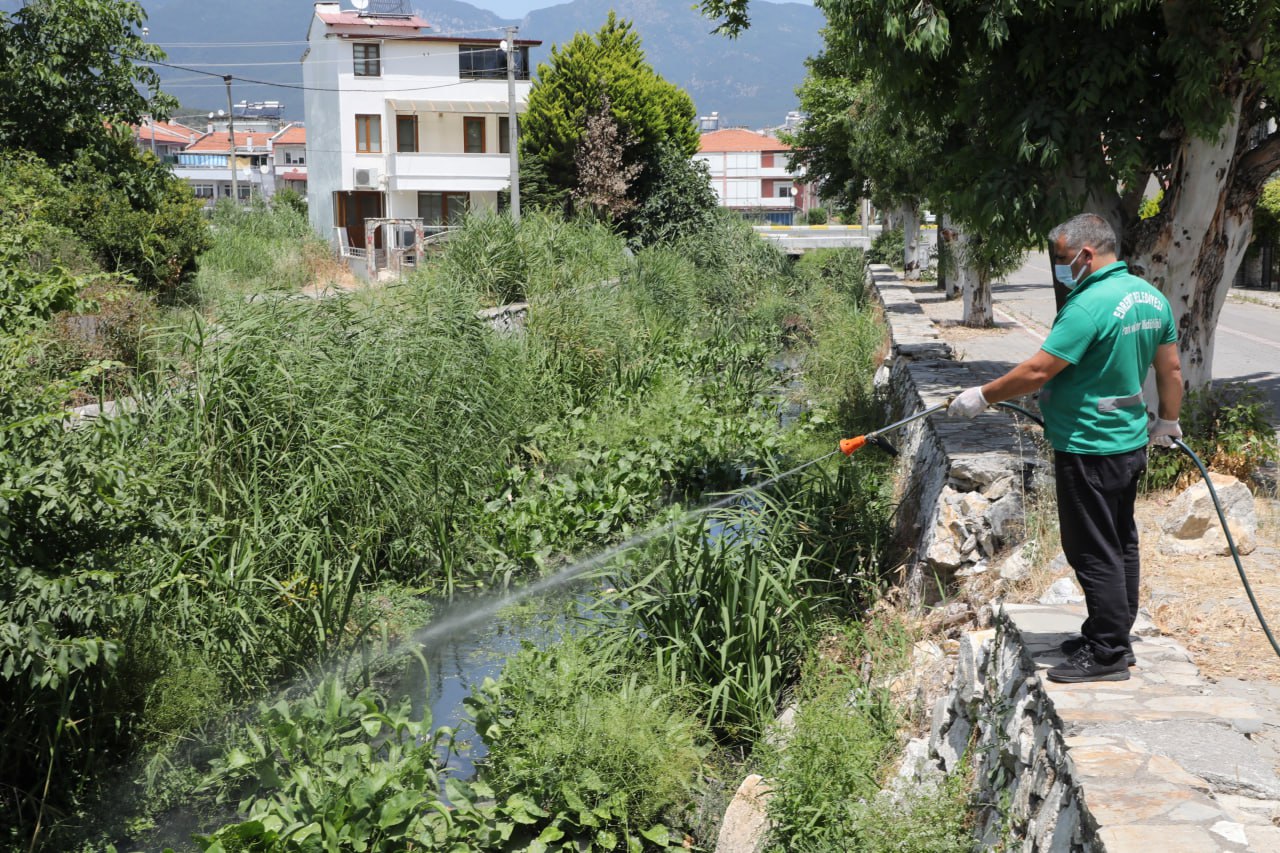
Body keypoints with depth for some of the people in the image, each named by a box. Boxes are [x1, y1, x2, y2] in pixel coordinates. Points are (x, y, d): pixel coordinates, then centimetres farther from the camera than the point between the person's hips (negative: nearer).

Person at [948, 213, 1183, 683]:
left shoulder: (1090, 304, -23)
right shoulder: (1152, 297, 6)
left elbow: (1038, 371, -24)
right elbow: (1172, 369, 14)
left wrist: (982, 396, -13)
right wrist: (1167, 422, 26)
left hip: (1089, 449, -10)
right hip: (1130, 444, 10)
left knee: (1094, 552, -2)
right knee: (1121, 544, 17)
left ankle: (1106, 654, 5)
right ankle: (1114, 637, 29)